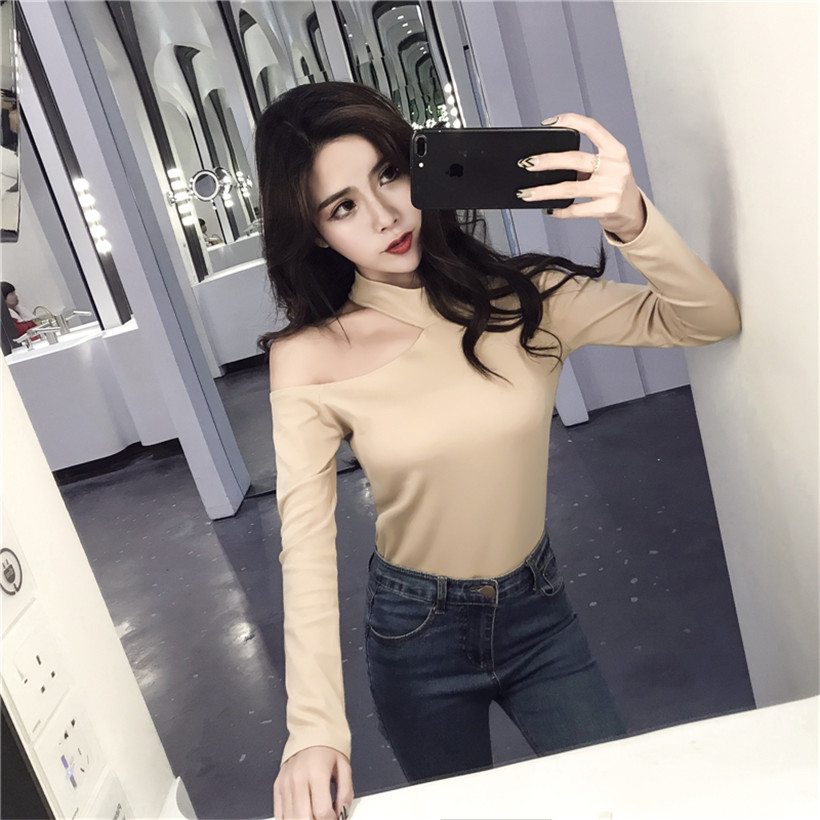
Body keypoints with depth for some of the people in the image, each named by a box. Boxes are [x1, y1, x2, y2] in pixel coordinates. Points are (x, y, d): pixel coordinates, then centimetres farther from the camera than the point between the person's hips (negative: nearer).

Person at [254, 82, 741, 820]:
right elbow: (306, 546, -24)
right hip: (417, 629, -1)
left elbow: (712, 321, -16)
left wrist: (631, 219, -35)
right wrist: (316, 730, -34)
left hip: (538, 609, 2)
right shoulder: (310, 359, -18)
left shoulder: (521, 299, -13)